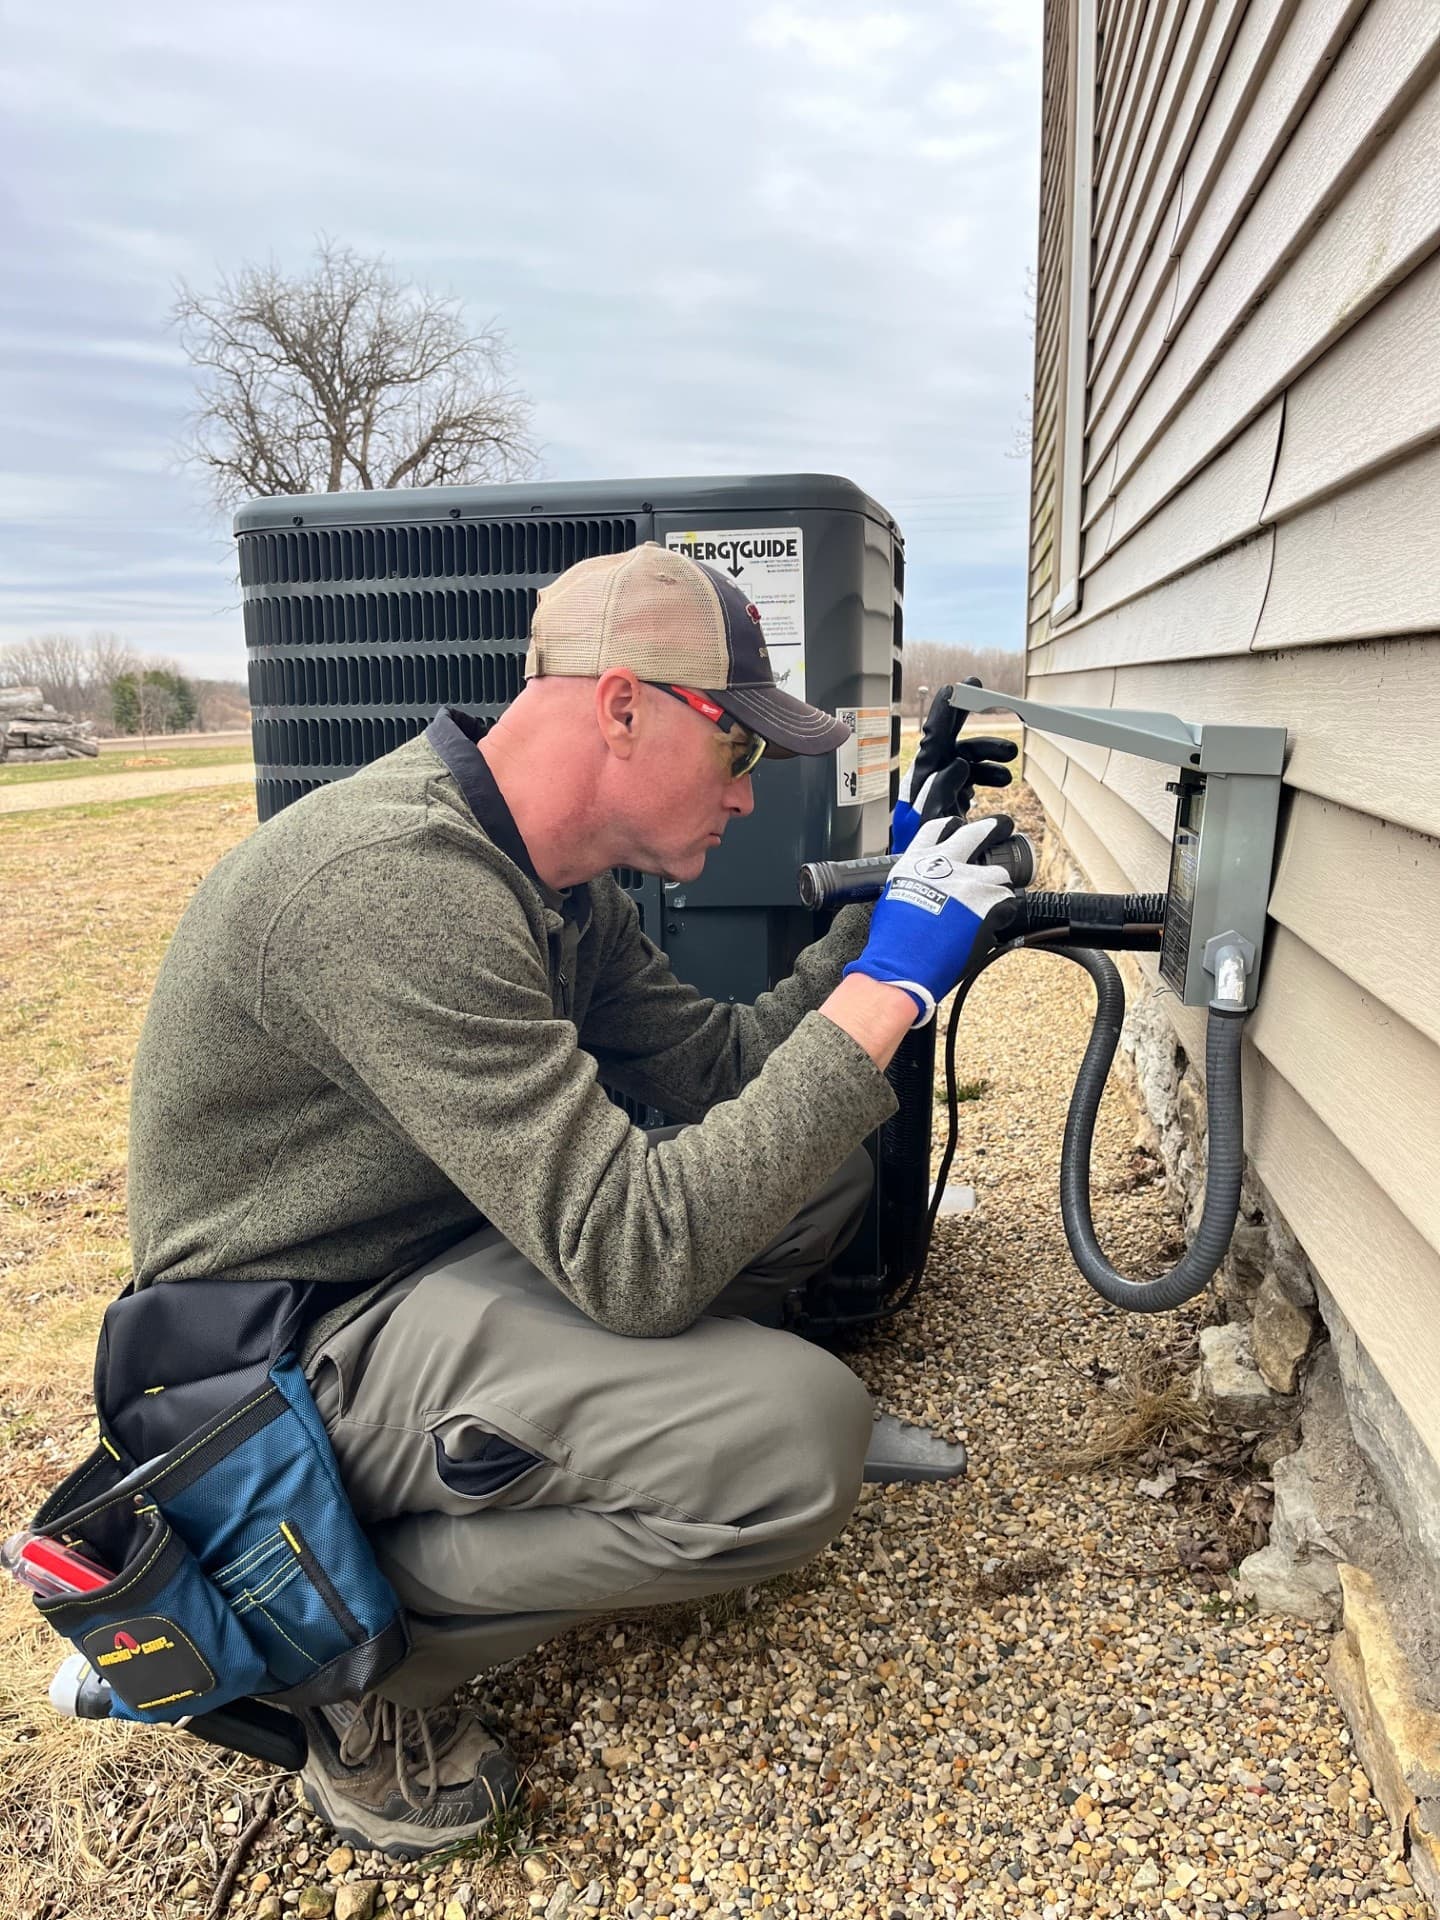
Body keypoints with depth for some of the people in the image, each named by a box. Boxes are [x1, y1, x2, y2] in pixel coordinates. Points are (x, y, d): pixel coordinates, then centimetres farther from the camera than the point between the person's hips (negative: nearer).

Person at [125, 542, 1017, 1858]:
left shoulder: (554, 872, 1)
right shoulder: (398, 881, -30)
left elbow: (715, 1073, 7)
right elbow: (637, 1257, -32)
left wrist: (881, 918, -2)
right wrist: (887, 985, -27)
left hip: (459, 1250, 9)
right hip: (307, 1348, -9)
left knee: (824, 1168, 5)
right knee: (801, 1439, -27)